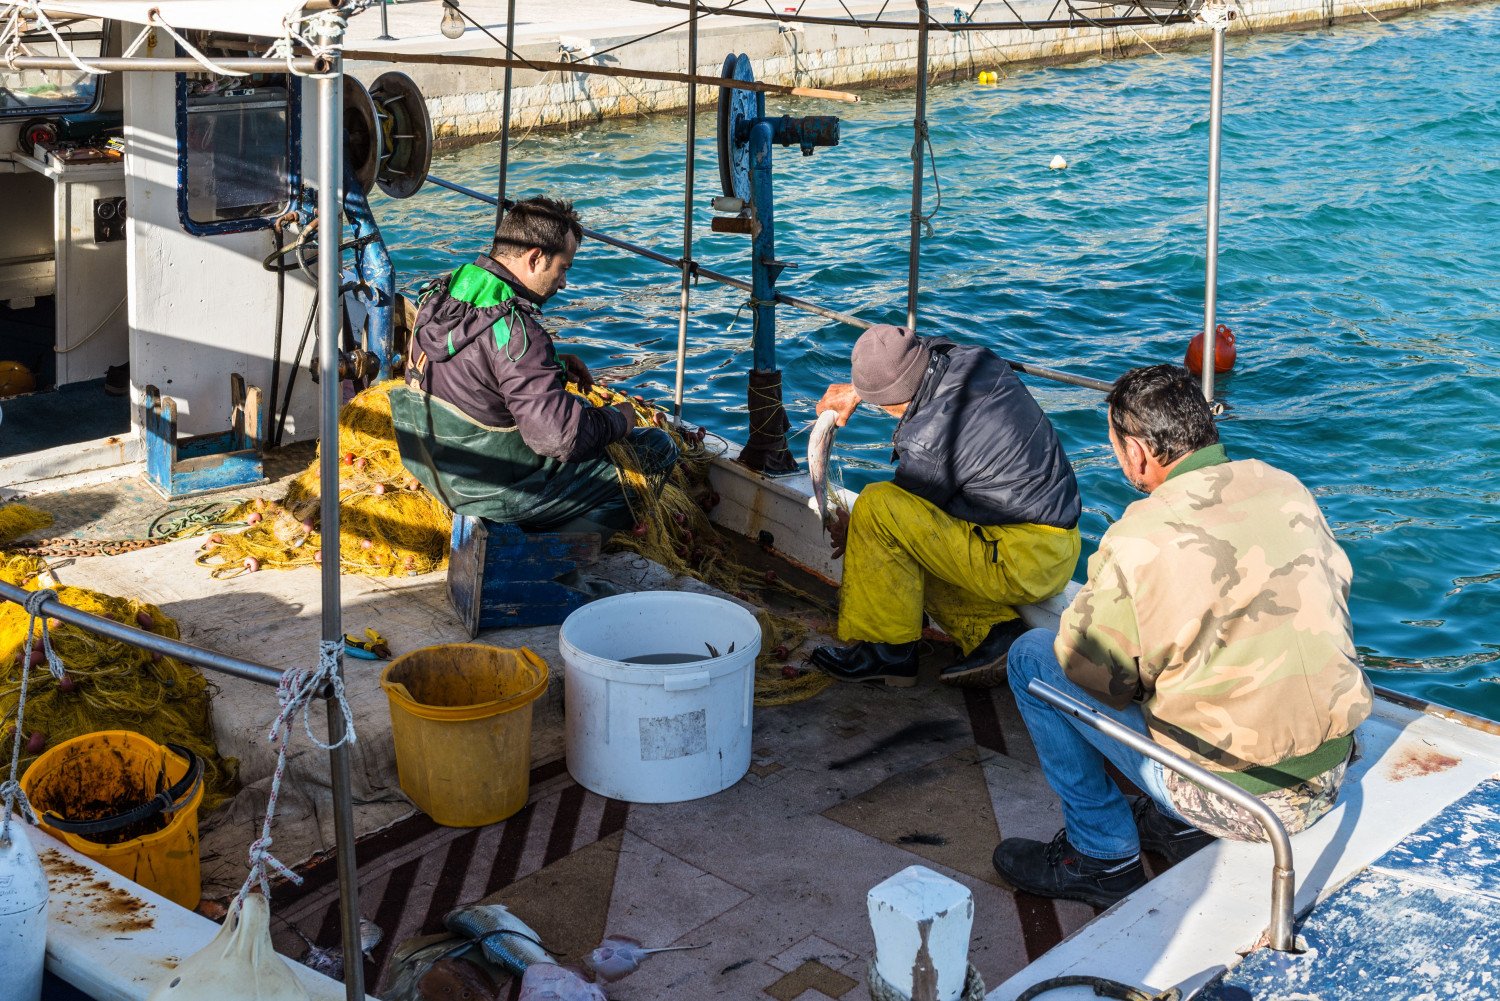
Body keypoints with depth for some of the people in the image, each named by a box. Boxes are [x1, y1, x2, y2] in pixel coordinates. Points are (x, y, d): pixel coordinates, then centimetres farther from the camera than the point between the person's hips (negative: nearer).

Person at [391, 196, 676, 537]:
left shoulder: (440, 299, 0)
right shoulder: (514, 330, -28)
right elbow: (560, 437, -29)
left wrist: (552, 365, 10)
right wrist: (617, 420, -10)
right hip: (501, 493, -9)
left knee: (583, 410, 30)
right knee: (658, 447, -1)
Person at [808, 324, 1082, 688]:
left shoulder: (930, 439, -23)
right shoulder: (975, 360, 0)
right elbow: (908, 359, 25)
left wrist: (855, 532, 15)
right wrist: (854, 391, 21)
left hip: (1021, 564, -10)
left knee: (876, 505, -14)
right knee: (909, 552, 23)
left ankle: (887, 652, -5)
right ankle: (992, 630, 8)